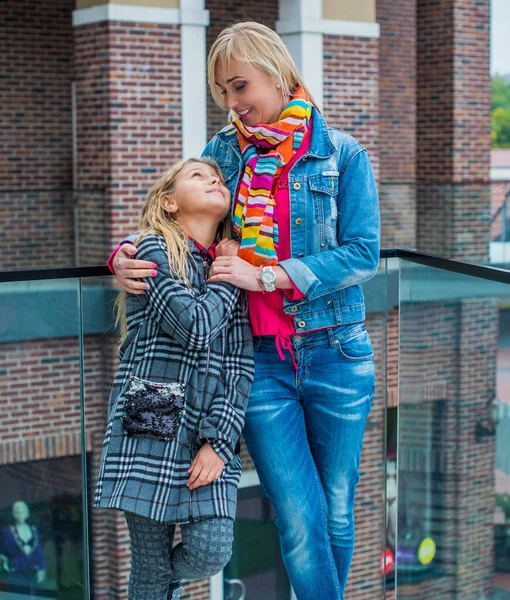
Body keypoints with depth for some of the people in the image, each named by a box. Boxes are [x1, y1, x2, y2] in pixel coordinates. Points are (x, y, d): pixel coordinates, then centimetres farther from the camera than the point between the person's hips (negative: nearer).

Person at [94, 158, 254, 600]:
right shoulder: (153, 249, 0)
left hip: (210, 431, 4)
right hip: (150, 429, -4)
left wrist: (221, 440, -8)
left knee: (212, 551, -12)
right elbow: (194, 327, -15)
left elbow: (241, 364, 4)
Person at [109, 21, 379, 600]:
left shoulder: (342, 154, -1)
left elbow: (361, 253, -10)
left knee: (337, 513, 10)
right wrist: (125, 254, -9)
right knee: (300, 521, -5)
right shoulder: (222, 152, 7)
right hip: (260, 361, 1)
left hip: (335, 354, -1)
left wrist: (264, 276, -16)